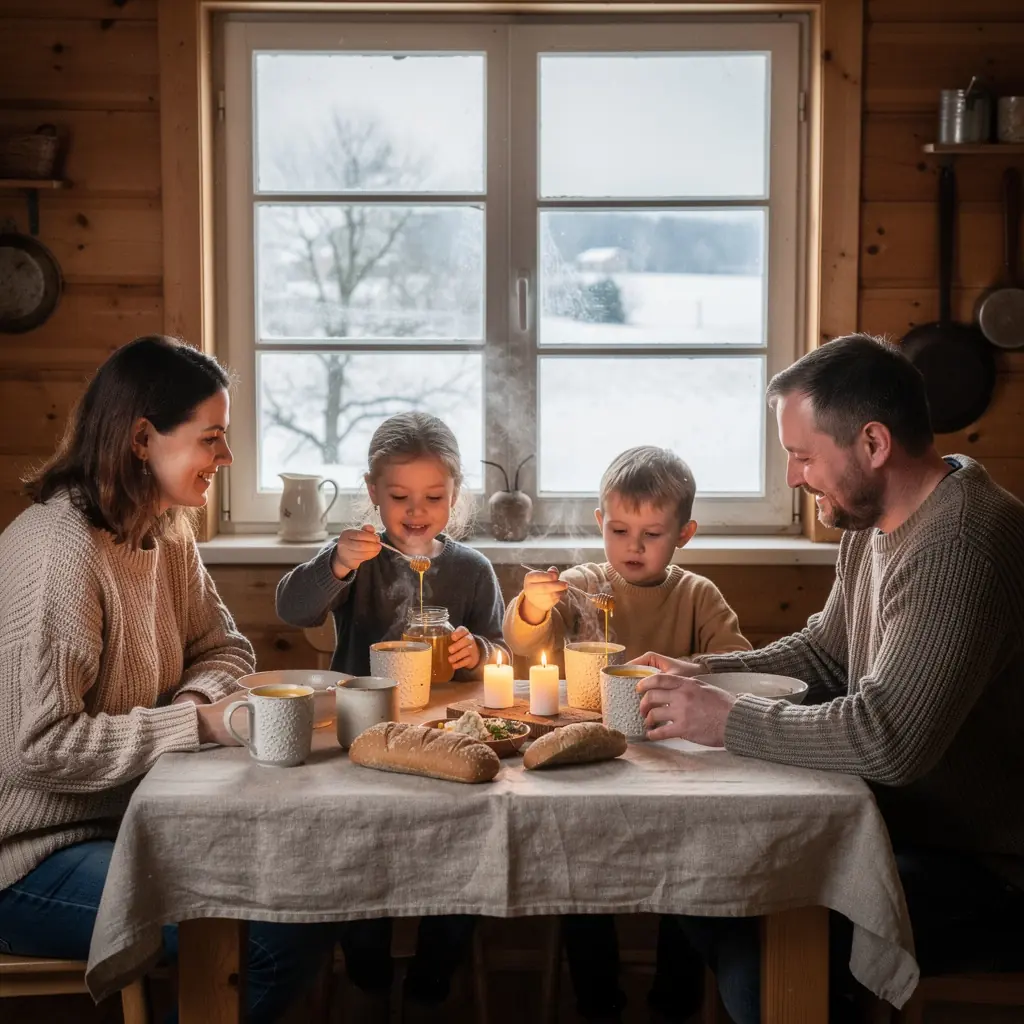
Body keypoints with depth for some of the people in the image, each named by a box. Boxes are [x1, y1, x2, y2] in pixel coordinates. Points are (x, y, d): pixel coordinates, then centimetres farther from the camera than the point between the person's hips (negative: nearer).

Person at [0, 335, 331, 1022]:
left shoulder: (167, 533, 6)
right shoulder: (60, 547, -22)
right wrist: (199, 722, -24)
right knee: (275, 939, -22)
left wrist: (197, 700, -10)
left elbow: (223, 649, 13)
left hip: (123, 823, 9)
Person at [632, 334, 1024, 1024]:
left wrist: (727, 720, -22)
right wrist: (703, 674, 3)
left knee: (758, 960, -24)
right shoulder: (874, 524, 6)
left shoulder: (961, 547, -27)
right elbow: (823, 651, 18)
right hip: (907, 826, 9)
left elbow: (886, 738, -33)